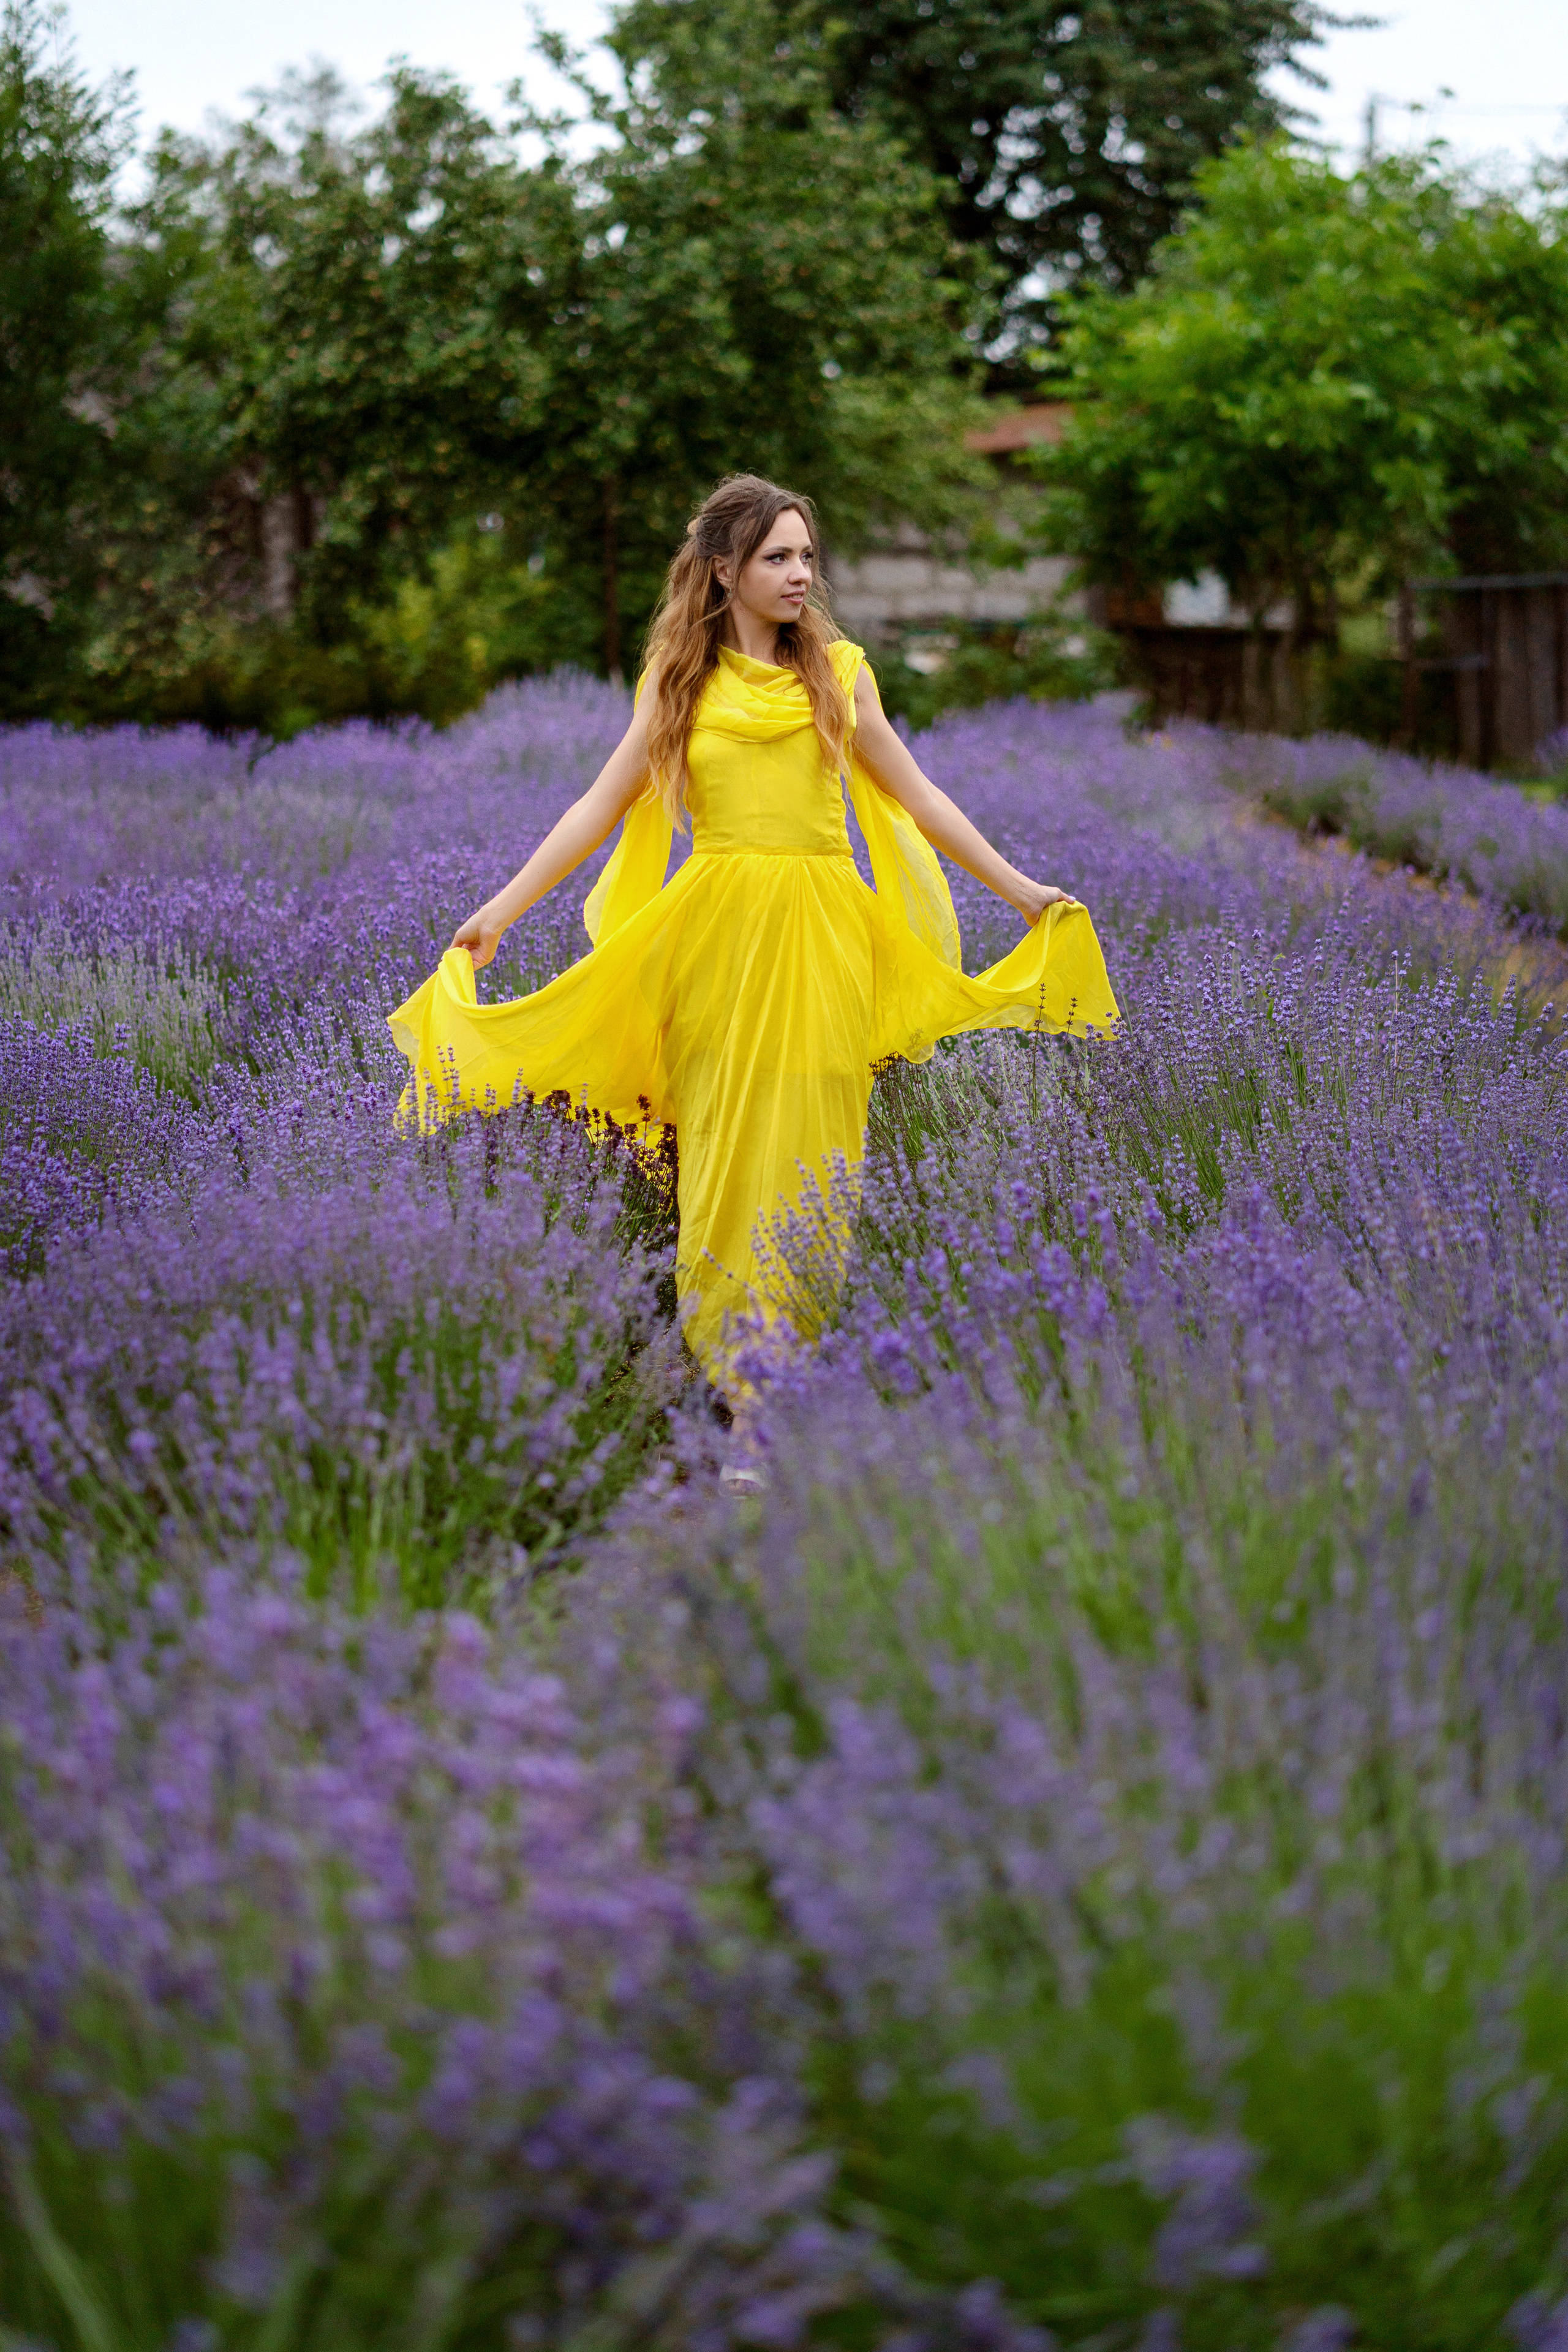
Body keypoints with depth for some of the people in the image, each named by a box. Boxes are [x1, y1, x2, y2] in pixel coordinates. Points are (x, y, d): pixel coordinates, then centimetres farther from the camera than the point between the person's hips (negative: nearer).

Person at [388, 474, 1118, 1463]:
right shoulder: (681, 681, 8)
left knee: (813, 1153, -2)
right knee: (727, 1154, -3)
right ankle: (734, 1386, 3)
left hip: (822, 940, 0)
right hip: (720, 935, 0)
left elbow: (917, 795, 15)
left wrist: (1019, 886, 16)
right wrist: (500, 910, 5)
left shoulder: (838, 671, 9)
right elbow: (602, 806, 9)